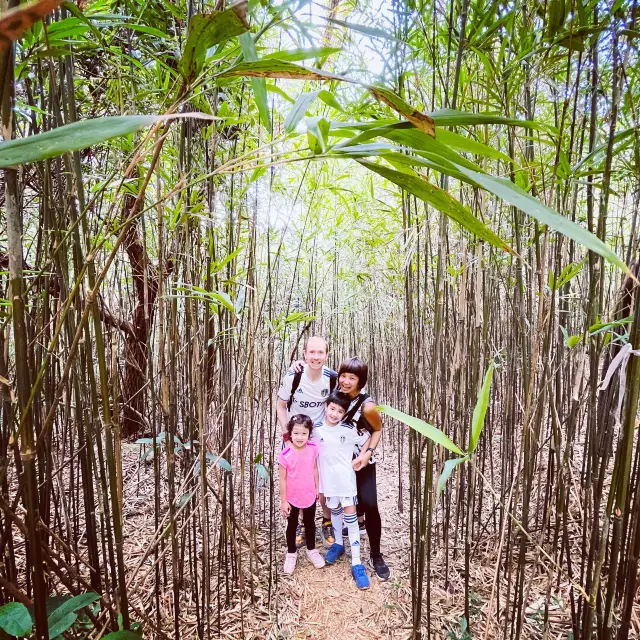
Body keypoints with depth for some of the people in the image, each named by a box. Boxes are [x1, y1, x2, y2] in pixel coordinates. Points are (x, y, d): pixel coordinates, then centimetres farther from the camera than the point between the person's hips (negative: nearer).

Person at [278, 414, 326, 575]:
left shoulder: (313, 449, -16)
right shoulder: (285, 455, -26)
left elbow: (315, 469, 0)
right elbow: (282, 479, -16)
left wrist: (317, 488, 7)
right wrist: (283, 501, -11)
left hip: (310, 496, 3)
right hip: (292, 498, -2)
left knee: (310, 523, 23)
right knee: (292, 526, 20)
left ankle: (311, 550, 46)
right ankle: (291, 554, 42)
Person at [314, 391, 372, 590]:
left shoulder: (349, 430, -15)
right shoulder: (316, 430, -10)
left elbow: (367, 439, 1)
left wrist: (364, 456, -8)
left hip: (346, 479, -2)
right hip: (328, 481, 2)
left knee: (351, 518, 0)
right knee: (335, 511, 21)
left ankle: (356, 563, 8)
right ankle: (338, 544, 44)